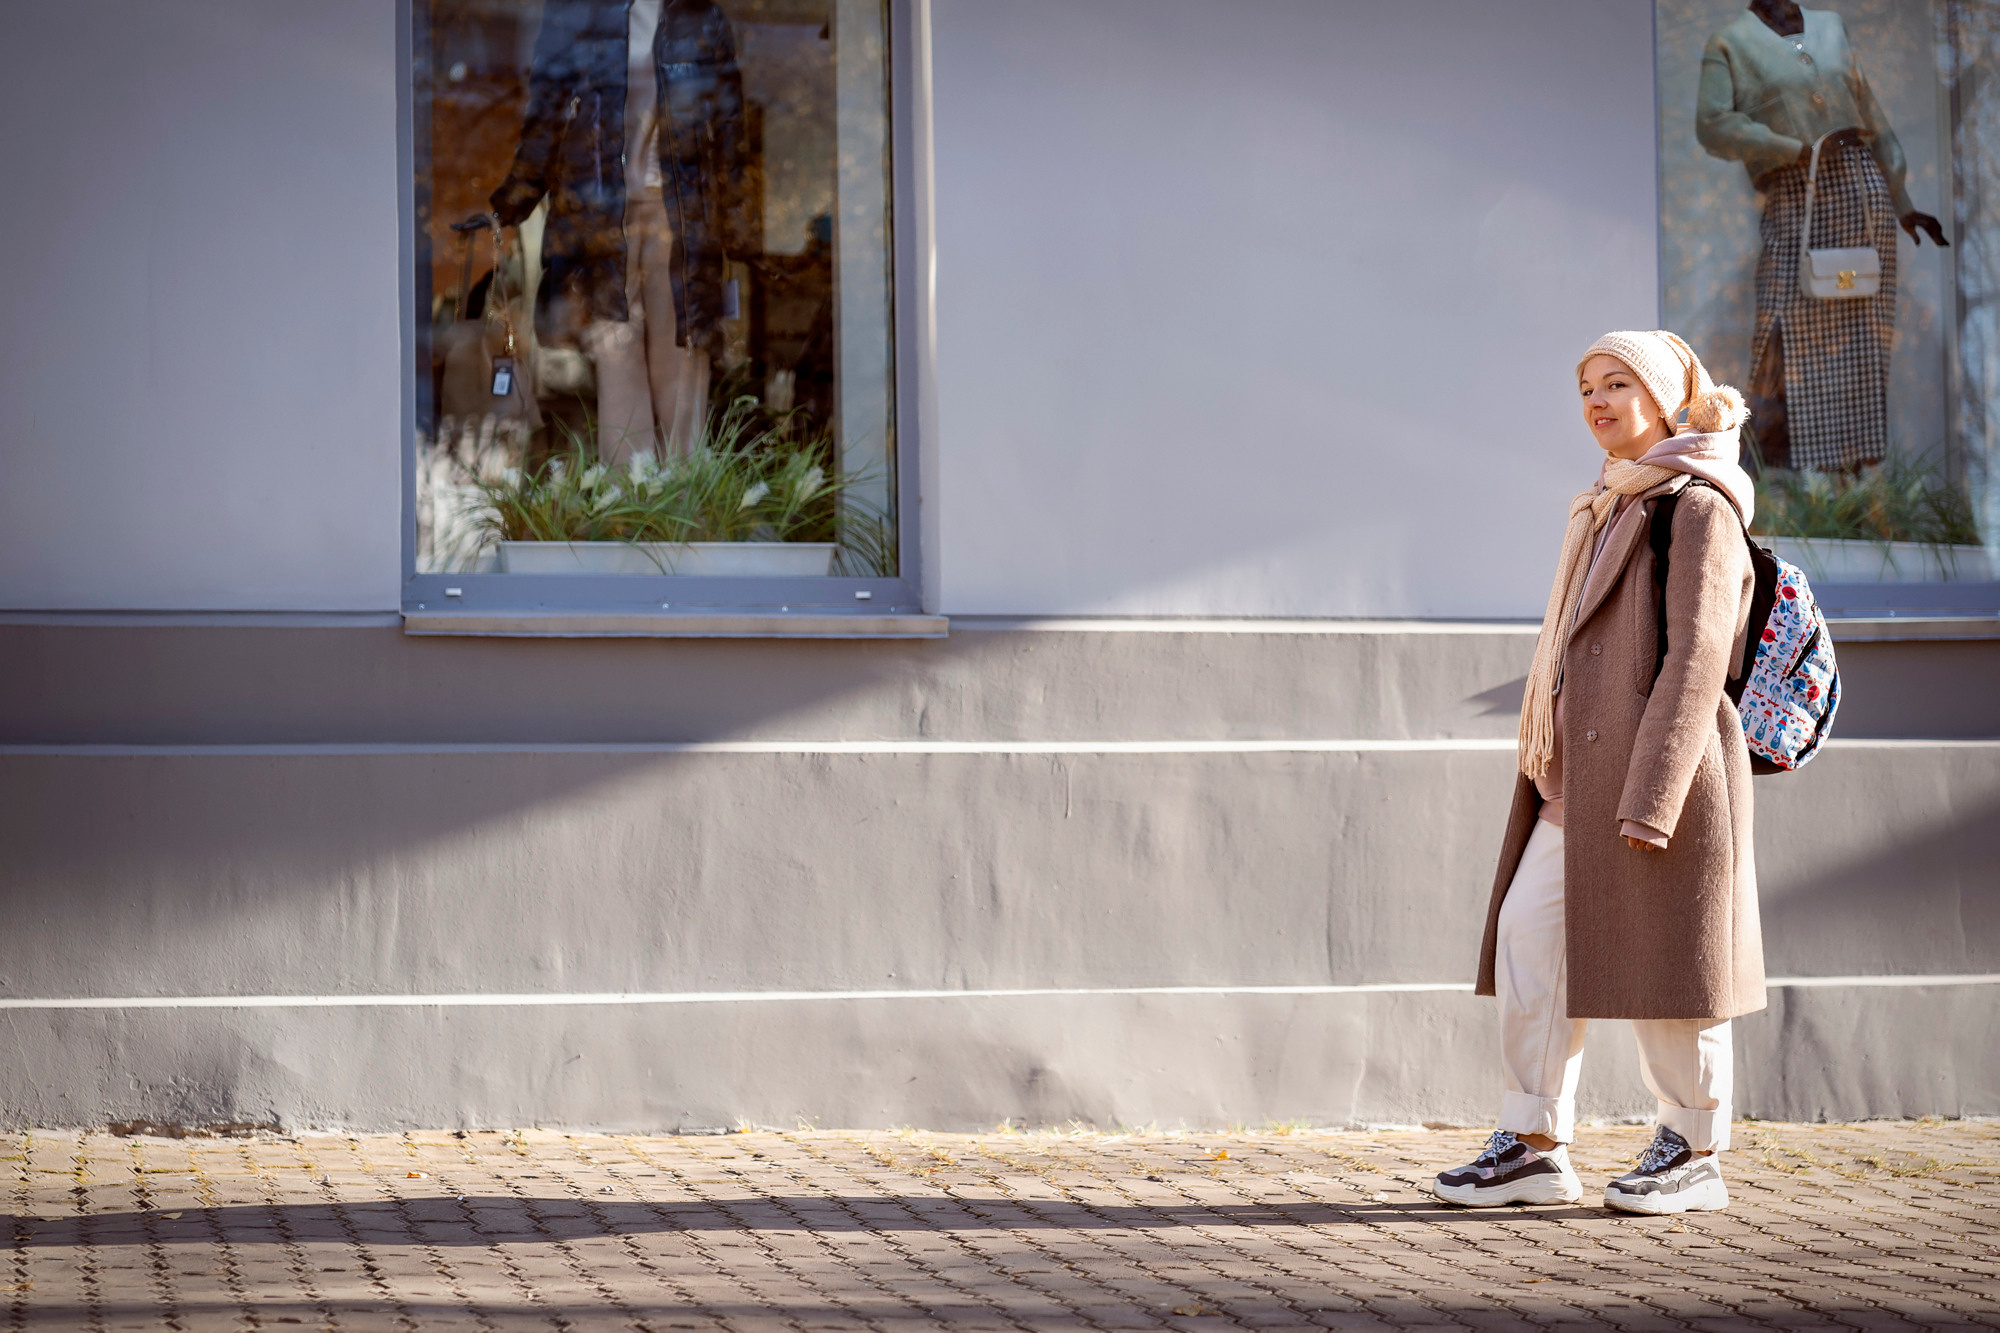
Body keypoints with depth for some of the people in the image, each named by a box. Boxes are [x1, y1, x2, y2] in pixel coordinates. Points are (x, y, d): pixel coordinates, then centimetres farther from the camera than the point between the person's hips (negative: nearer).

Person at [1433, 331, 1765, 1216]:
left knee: (1661, 961, -1)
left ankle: (1694, 1153, 12)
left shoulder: (1697, 510, -9)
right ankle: (1534, 1144, 7)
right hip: (1579, 777, 9)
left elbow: (1698, 658, -16)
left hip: (1660, 771, -9)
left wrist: (1651, 797, -22)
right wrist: (1553, 768, 18)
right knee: (1528, 932, 3)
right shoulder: (1608, 510, 17)